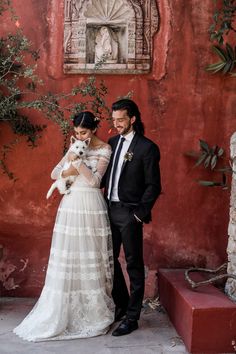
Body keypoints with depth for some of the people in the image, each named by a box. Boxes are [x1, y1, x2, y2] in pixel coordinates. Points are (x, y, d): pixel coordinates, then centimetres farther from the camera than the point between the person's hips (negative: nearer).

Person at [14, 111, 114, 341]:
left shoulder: (104, 149, -3)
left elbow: (95, 180, -14)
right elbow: (54, 174, 7)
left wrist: (77, 161, -22)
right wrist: (69, 169, -11)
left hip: (90, 207, -4)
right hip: (71, 205, 4)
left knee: (91, 257, 1)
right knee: (67, 257, 5)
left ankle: (94, 310, 15)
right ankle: (67, 310, 16)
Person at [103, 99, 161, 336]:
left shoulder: (147, 148, -9)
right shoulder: (112, 143, 10)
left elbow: (153, 186, -10)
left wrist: (140, 214, -12)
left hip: (129, 213, -7)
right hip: (110, 210, 7)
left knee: (133, 265, 4)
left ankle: (132, 318, 16)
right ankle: (121, 305, 34)